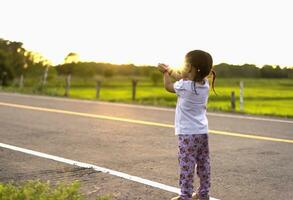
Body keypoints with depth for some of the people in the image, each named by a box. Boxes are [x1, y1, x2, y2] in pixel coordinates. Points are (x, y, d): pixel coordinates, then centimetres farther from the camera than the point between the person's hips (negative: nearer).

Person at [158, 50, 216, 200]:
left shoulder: (184, 86, -18)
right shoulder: (205, 84, 1)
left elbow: (168, 86, 4)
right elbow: (184, 78, 19)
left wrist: (165, 73, 21)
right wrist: (169, 70, 26)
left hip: (187, 134, -7)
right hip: (203, 132, 7)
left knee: (186, 166, -3)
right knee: (203, 165, 12)